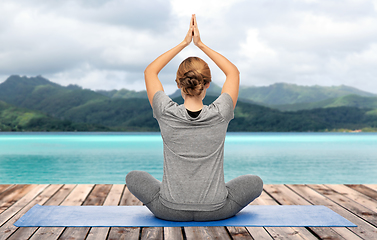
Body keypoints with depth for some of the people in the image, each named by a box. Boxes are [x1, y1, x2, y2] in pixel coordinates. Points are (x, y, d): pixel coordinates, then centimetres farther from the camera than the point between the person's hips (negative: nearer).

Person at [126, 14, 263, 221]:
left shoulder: (167, 114, -14)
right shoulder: (220, 115, -14)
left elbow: (150, 71, 4)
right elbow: (233, 72, 6)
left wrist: (184, 43, 5)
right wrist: (200, 44, 5)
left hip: (170, 211, 0)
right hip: (216, 211, 0)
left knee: (133, 177, 25)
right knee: (255, 182, 25)